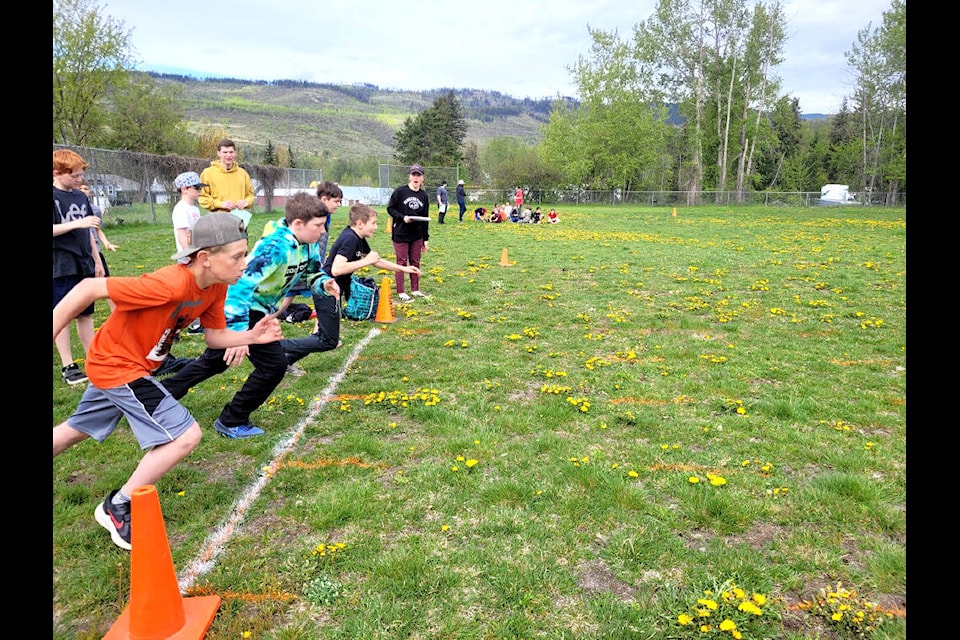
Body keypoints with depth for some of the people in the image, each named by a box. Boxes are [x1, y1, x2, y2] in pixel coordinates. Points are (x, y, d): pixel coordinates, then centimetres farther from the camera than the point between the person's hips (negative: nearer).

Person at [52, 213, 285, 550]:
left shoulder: (216, 287, -9)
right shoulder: (171, 284, -34)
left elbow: (214, 337, 2)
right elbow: (88, 289, -29)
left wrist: (252, 336, -16)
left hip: (113, 363, 9)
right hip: (117, 365, -9)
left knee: (77, 431, 29)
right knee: (186, 434, -14)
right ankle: (118, 508, 4)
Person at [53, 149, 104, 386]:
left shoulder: (81, 196, 12)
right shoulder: (54, 197, -9)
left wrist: (97, 260, 17)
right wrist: (77, 223, -26)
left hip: (84, 265, 6)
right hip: (61, 267, -6)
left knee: (86, 314, 12)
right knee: (62, 317, 1)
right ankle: (68, 366, 7)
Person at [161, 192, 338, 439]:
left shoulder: (309, 245, -6)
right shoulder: (276, 247, -31)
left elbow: (312, 272, 12)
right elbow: (241, 286, -37)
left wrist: (324, 283, -13)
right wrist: (237, 333, -42)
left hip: (258, 311, 9)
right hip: (239, 310, -9)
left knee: (215, 361, 22)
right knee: (274, 365, -10)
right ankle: (231, 422, 6)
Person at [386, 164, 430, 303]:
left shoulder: (424, 196, 7)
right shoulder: (400, 191, -7)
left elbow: (425, 219, 10)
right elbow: (390, 208, -3)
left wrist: (426, 239, 9)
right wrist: (402, 217, -19)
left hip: (417, 236, 4)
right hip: (400, 234, -4)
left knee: (415, 262, 10)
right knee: (402, 262, 1)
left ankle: (415, 289, 21)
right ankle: (401, 292, 7)